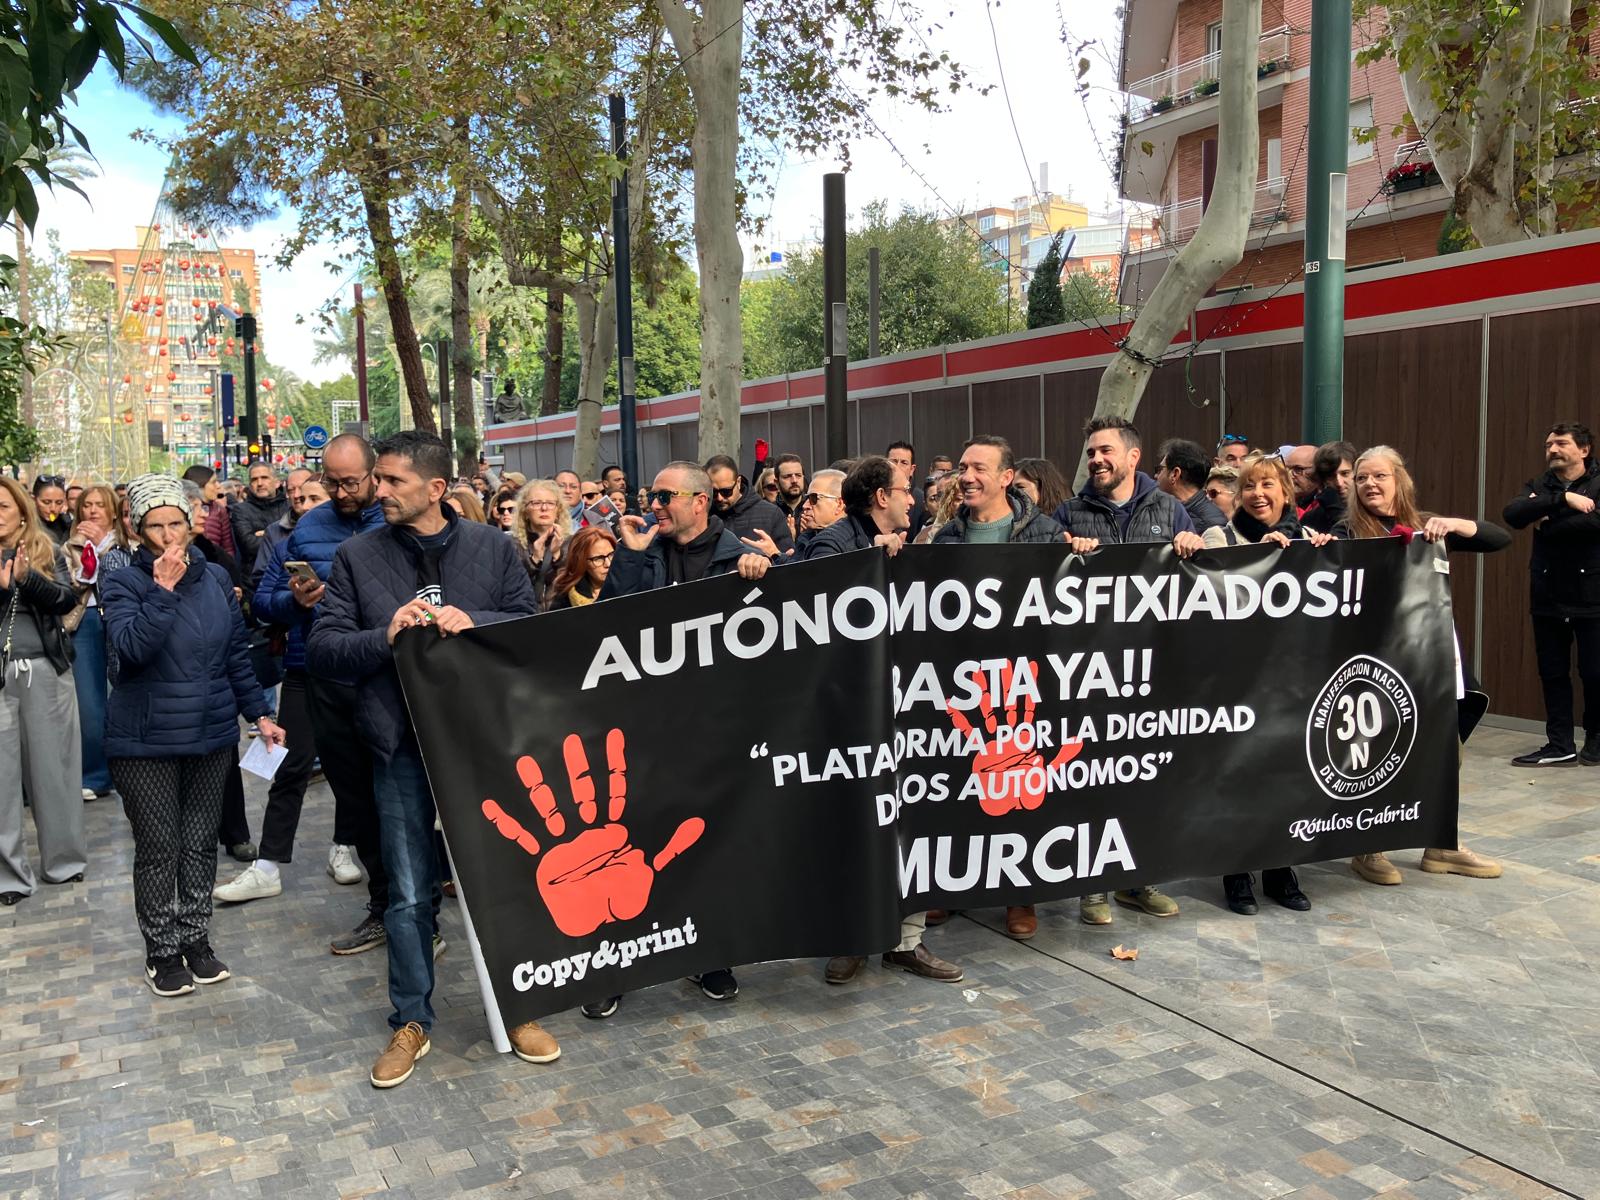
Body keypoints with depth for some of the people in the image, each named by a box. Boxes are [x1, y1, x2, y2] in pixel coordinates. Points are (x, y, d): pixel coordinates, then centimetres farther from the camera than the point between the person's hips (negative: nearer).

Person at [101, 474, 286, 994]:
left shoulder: (216, 577, 5)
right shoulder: (124, 584, -6)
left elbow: (237, 653, 11)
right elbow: (132, 647, -23)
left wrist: (259, 712, 8)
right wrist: (163, 590, -26)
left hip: (211, 733, 4)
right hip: (146, 739, -3)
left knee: (200, 843, 11)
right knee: (159, 848, 2)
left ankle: (196, 939, 24)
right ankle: (162, 951, 17)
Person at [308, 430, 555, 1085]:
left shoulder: (493, 547, 1)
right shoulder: (358, 555, 2)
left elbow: (533, 626, -1)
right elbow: (321, 646, -1)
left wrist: (475, 624, -18)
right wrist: (385, 637, -18)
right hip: (402, 744, 0)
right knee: (410, 894, 9)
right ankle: (411, 1023, 27)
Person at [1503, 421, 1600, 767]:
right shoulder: (1538, 487, 9)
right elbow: (1513, 515, -12)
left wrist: (1547, 524, -11)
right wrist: (1563, 499, -22)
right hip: (1548, 598, 4)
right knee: (1553, 673, 6)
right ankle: (1560, 745, 14)